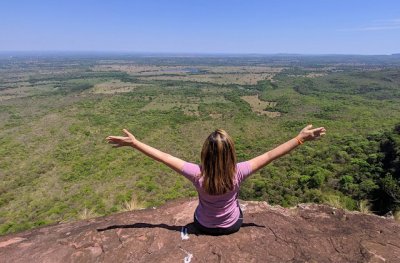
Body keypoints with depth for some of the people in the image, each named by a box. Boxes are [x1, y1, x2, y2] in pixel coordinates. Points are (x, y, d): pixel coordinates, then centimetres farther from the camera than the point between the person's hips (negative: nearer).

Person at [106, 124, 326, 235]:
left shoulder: (198, 175, -34)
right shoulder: (238, 173, -33)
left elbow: (164, 157, -31)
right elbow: (271, 155, -28)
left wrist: (133, 143, -24)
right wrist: (301, 138, -21)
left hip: (204, 226, 0)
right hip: (233, 225, 1)